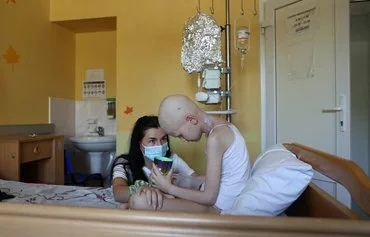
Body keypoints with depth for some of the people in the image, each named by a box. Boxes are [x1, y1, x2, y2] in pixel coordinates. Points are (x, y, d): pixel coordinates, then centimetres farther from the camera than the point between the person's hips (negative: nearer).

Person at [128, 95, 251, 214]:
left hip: (219, 207, -10)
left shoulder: (215, 138, -22)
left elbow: (209, 197, -20)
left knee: (138, 202, -22)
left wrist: (169, 188, -10)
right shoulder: (220, 125, 6)